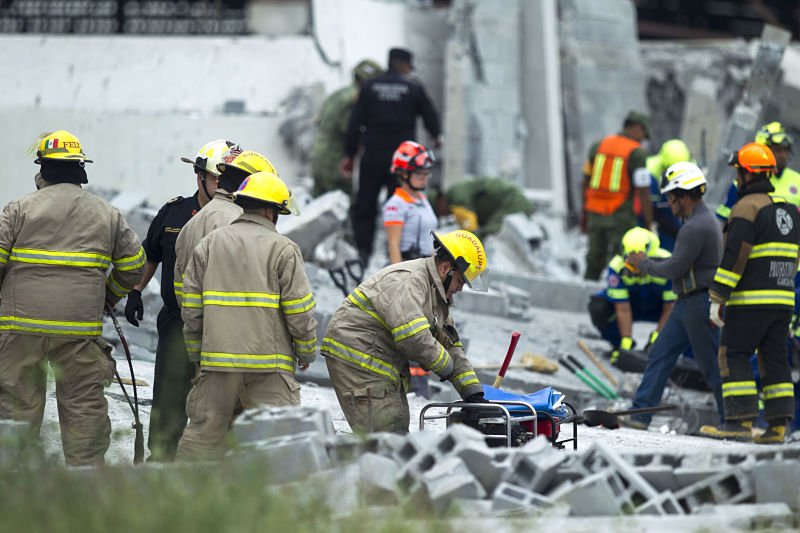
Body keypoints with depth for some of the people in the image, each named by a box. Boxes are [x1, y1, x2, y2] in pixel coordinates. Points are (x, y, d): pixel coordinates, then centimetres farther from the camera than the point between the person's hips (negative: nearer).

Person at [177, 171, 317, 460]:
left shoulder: (209, 244, 9)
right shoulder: (283, 248, -4)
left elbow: (191, 307, 9)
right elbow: (300, 310, -6)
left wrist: (196, 352, 18)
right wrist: (307, 351, 9)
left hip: (217, 360, 4)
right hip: (268, 361, -4)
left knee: (203, 430, 11)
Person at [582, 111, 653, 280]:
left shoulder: (598, 146, 8)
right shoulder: (637, 154, -10)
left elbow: (586, 182, 14)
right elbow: (643, 193, -13)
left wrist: (585, 215, 23)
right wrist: (648, 226, -9)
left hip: (595, 214, 6)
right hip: (621, 216, -6)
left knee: (594, 262, 14)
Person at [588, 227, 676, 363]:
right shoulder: (617, 268, -31)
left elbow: (669, 309, -23)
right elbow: (623, 310, -27)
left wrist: (656, 338, -26)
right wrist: (626, 342, -31)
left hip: (657, 307, 0)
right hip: (632, 305, 0)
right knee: (598, 308, -30)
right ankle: (620, 345, -2)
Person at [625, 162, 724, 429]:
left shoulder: (696, 227, -21)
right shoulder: (705, 219, 13)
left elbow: (675, 268, -20)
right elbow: (681, 261, 19)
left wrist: (644, 264, -4)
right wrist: (645, 263, 13)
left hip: (700, 304, -11)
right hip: (687, 303, 11)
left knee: (711, 363, -3)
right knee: (660, 354, 10)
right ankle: (640, 414, 11)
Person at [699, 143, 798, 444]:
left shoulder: (747, 208, -11)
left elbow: (734, 258, -16)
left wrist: (717, 299, -13)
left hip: (750, 301, -8)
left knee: (734, 356, -3)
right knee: (775, 359, 9)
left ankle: (740, 421, -9)